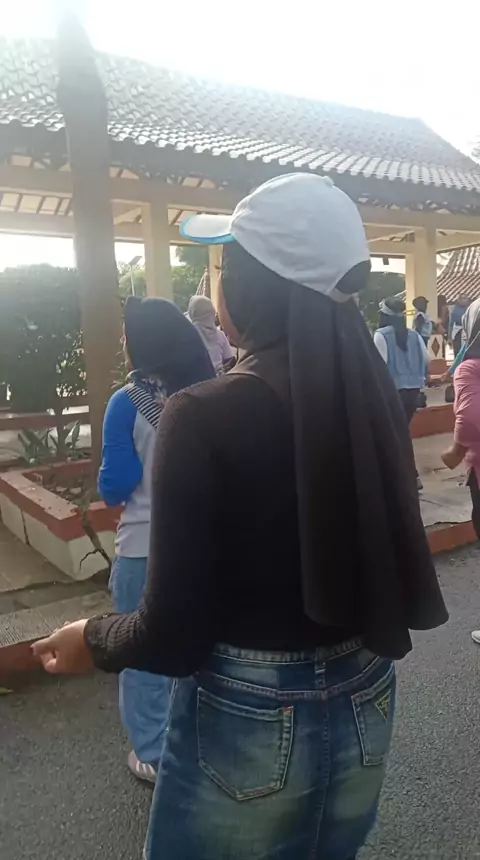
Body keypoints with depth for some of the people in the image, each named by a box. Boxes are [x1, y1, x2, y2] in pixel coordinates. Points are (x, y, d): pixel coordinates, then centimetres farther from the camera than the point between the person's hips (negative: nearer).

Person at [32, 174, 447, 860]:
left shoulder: (204, 417, -24)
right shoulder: (377, 400, -7)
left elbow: (174, 636, -20)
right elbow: (388, 561, 5)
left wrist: (92, 639, 0)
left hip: (248, 724, -5)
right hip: (365, 709, 6)